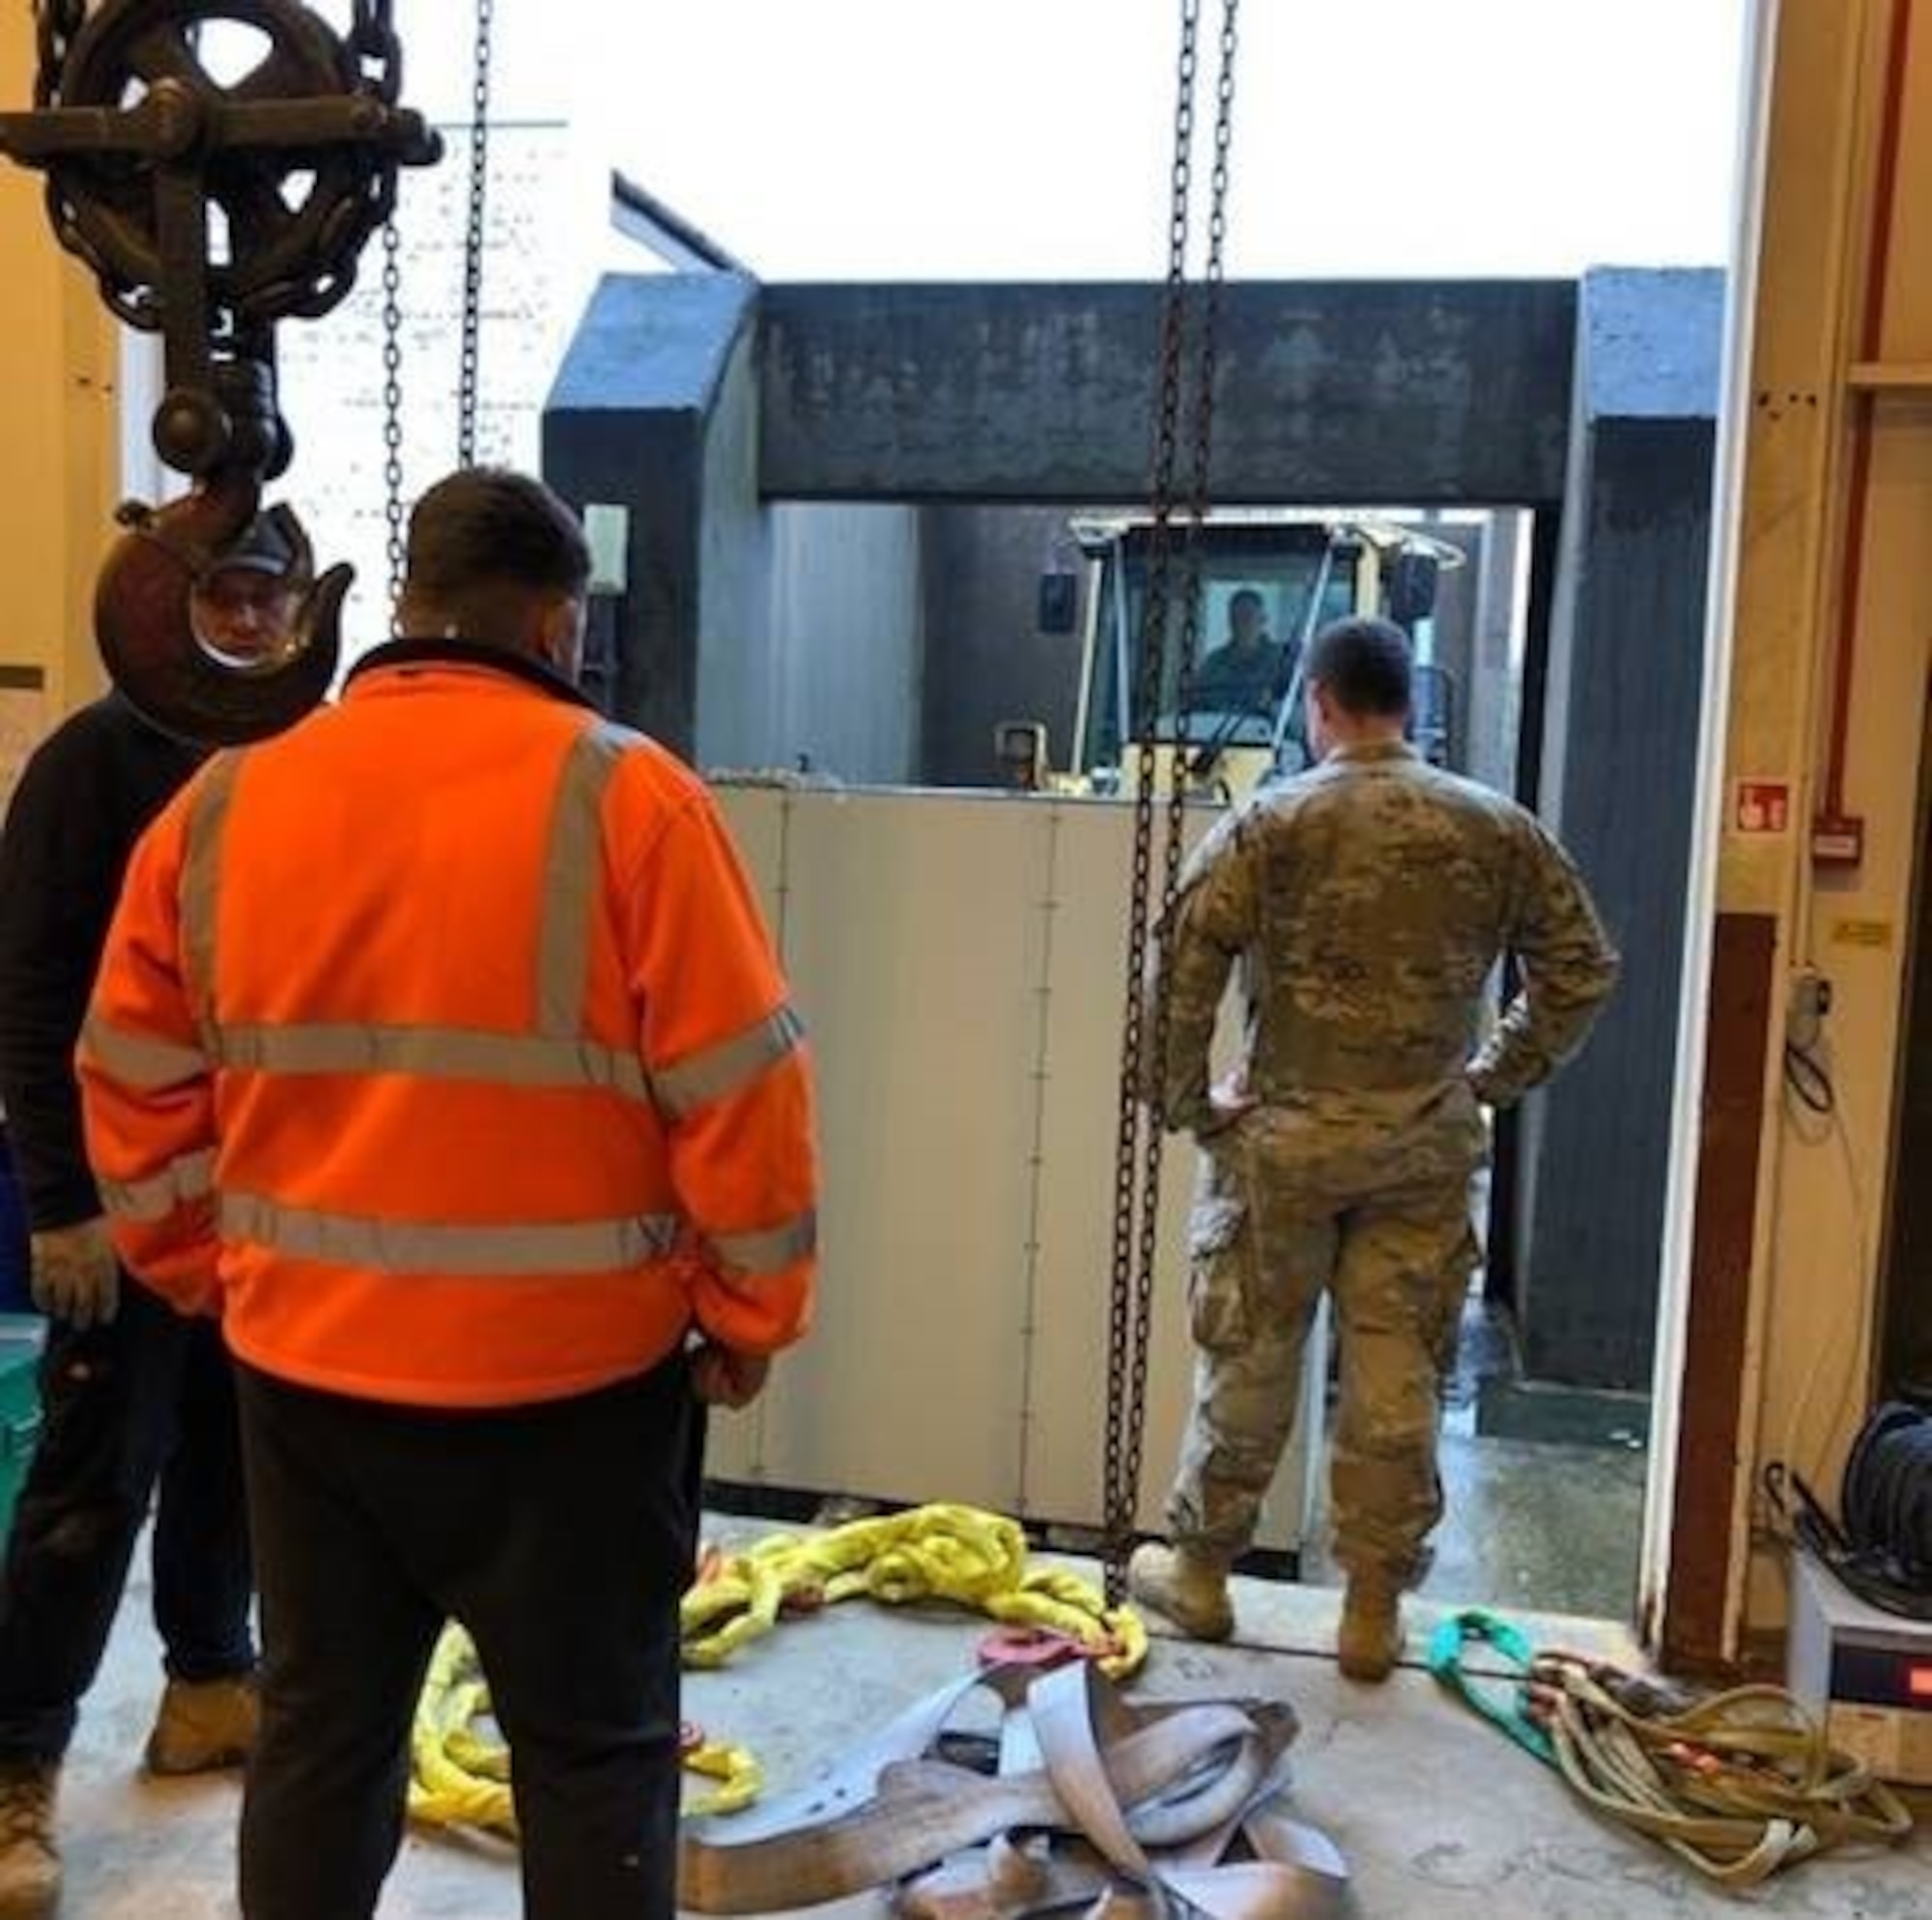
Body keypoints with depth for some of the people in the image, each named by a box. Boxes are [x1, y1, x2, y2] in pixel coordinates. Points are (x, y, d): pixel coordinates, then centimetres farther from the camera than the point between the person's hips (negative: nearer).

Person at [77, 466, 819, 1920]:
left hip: (305, 1363, 5)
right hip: (566, 1375, -4)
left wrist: (213, 1275, 19)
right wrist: (749, 1313, 0)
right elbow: (740, 1092, -12)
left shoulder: (223, 806, 2)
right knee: (593, 1746, 12)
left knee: (320, 1728, 20)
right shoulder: (624, 795, -12)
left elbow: (136, 1089, 8)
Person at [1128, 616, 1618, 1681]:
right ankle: (1374, 1611, 20)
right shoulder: (1496, 828, 1)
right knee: (1398, 1378, 9)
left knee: (1247, 1362, 11)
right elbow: (1582, 968, 6)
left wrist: (1186, 1104, -1)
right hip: (1427, 1146, 2)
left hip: (1286, 1135, -2)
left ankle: (1199, 1570, 26)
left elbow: (1179, 976, -12)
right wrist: (1496, 1078, 13)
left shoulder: (1267, 824, -7)